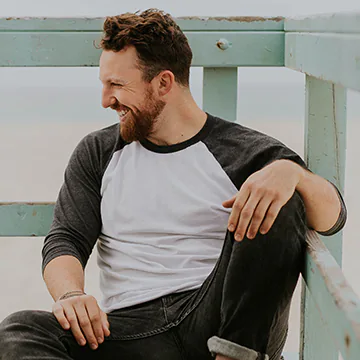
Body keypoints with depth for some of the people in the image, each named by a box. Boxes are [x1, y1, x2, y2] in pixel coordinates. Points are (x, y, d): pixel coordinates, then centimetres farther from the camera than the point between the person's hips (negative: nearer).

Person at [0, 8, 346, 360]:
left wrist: (291, 172, -24)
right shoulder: (96, 153, 17)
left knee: (280, 206, -21)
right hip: (131, 327, 2)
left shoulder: (246, 152, 6)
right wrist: (70, 294, -15)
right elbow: (65, 240, 8)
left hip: (220, 320, -2)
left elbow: (332, 218, -1)